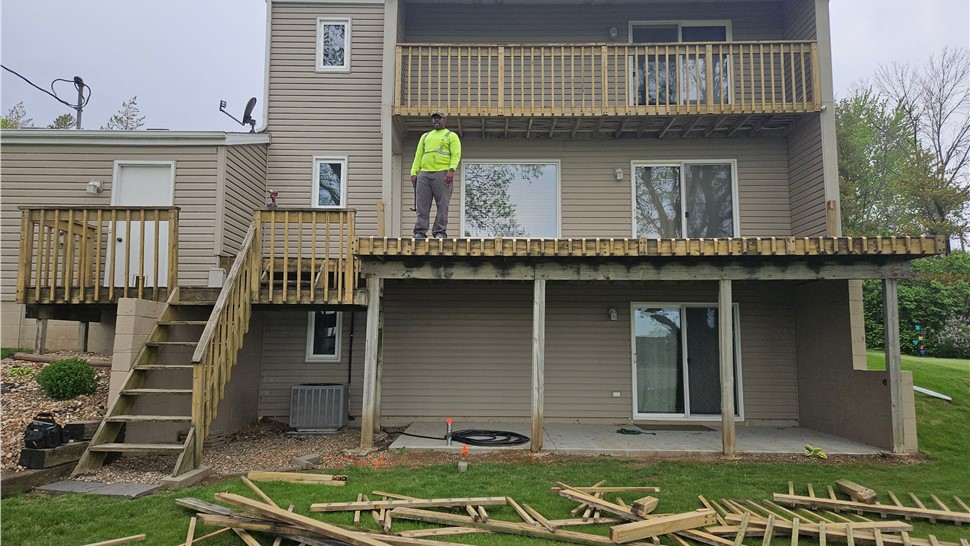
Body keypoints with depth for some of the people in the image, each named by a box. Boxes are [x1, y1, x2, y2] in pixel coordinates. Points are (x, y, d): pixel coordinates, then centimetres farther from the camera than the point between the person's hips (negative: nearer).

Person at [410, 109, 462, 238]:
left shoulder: (451, 136, 11)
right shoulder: (425, 136, 26)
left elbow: (456, 155, -2)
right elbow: (418, 156, 21)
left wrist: (451, 170, -18)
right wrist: (414, 172, 8)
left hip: (442, 174, -4)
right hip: (424, 174, 4)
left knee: (442, 205, -5)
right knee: (422, 205, -2)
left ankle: (440, 232, -3)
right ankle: (420, 232, -1)